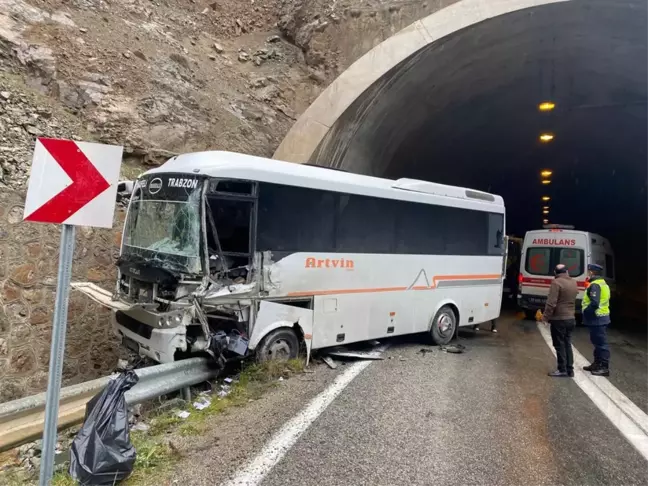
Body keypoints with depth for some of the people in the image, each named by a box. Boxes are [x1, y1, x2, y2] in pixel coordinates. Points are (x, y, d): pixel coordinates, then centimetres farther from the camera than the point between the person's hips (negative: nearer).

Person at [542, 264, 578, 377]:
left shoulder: (557, 282, -16)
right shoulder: (574, 283, 9)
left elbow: (551, 302, -20)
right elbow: (571, 299, 16)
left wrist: (546, 316, -12)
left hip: (559, 319, -7)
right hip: (571, 318, 7)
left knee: (560, 345, 0)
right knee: (567, 344, 14)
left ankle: (562, 370, 5)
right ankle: (569, 369, 17)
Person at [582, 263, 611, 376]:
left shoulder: (595, 285, -18)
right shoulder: (603, 283, 15)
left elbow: (594, 303, -28)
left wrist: (585, 312, -15)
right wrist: (588, 312, 17)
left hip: (597, 319, -11)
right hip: (602, 318, 11)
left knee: (601, 343, -4)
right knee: (598, 342, 17)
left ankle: (604, 368, 1)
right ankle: (597, 364, 27)